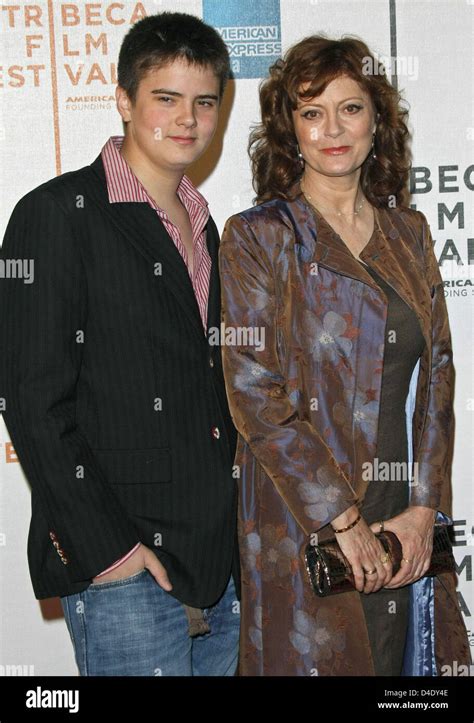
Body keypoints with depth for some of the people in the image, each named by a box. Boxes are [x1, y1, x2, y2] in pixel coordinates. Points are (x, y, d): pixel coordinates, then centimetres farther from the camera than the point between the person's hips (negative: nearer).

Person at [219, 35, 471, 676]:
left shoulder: (407, 231, 9)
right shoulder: (258, 238, -6)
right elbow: (255, 394, -12)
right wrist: (343, 519, -15)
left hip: (407, 522, 4)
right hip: (304, 522, -4)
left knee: (405, 655, 14)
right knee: (318, 656, 7)